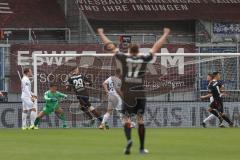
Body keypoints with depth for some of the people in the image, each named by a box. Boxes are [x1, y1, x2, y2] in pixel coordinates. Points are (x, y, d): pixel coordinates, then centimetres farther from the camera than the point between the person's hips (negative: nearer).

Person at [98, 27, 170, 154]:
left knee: (126, 119, -1)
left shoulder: (124, 58, 0)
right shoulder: (144, 59, 2)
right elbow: (156, 47, 13)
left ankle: (129, 139, -28)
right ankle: (142, 148, 12)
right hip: (140, 94, 1)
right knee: (140, 120, 10)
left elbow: (111, 46, 8)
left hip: (127, 93, -1)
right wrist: (165, 34, 26)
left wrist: (101, 33, 20)